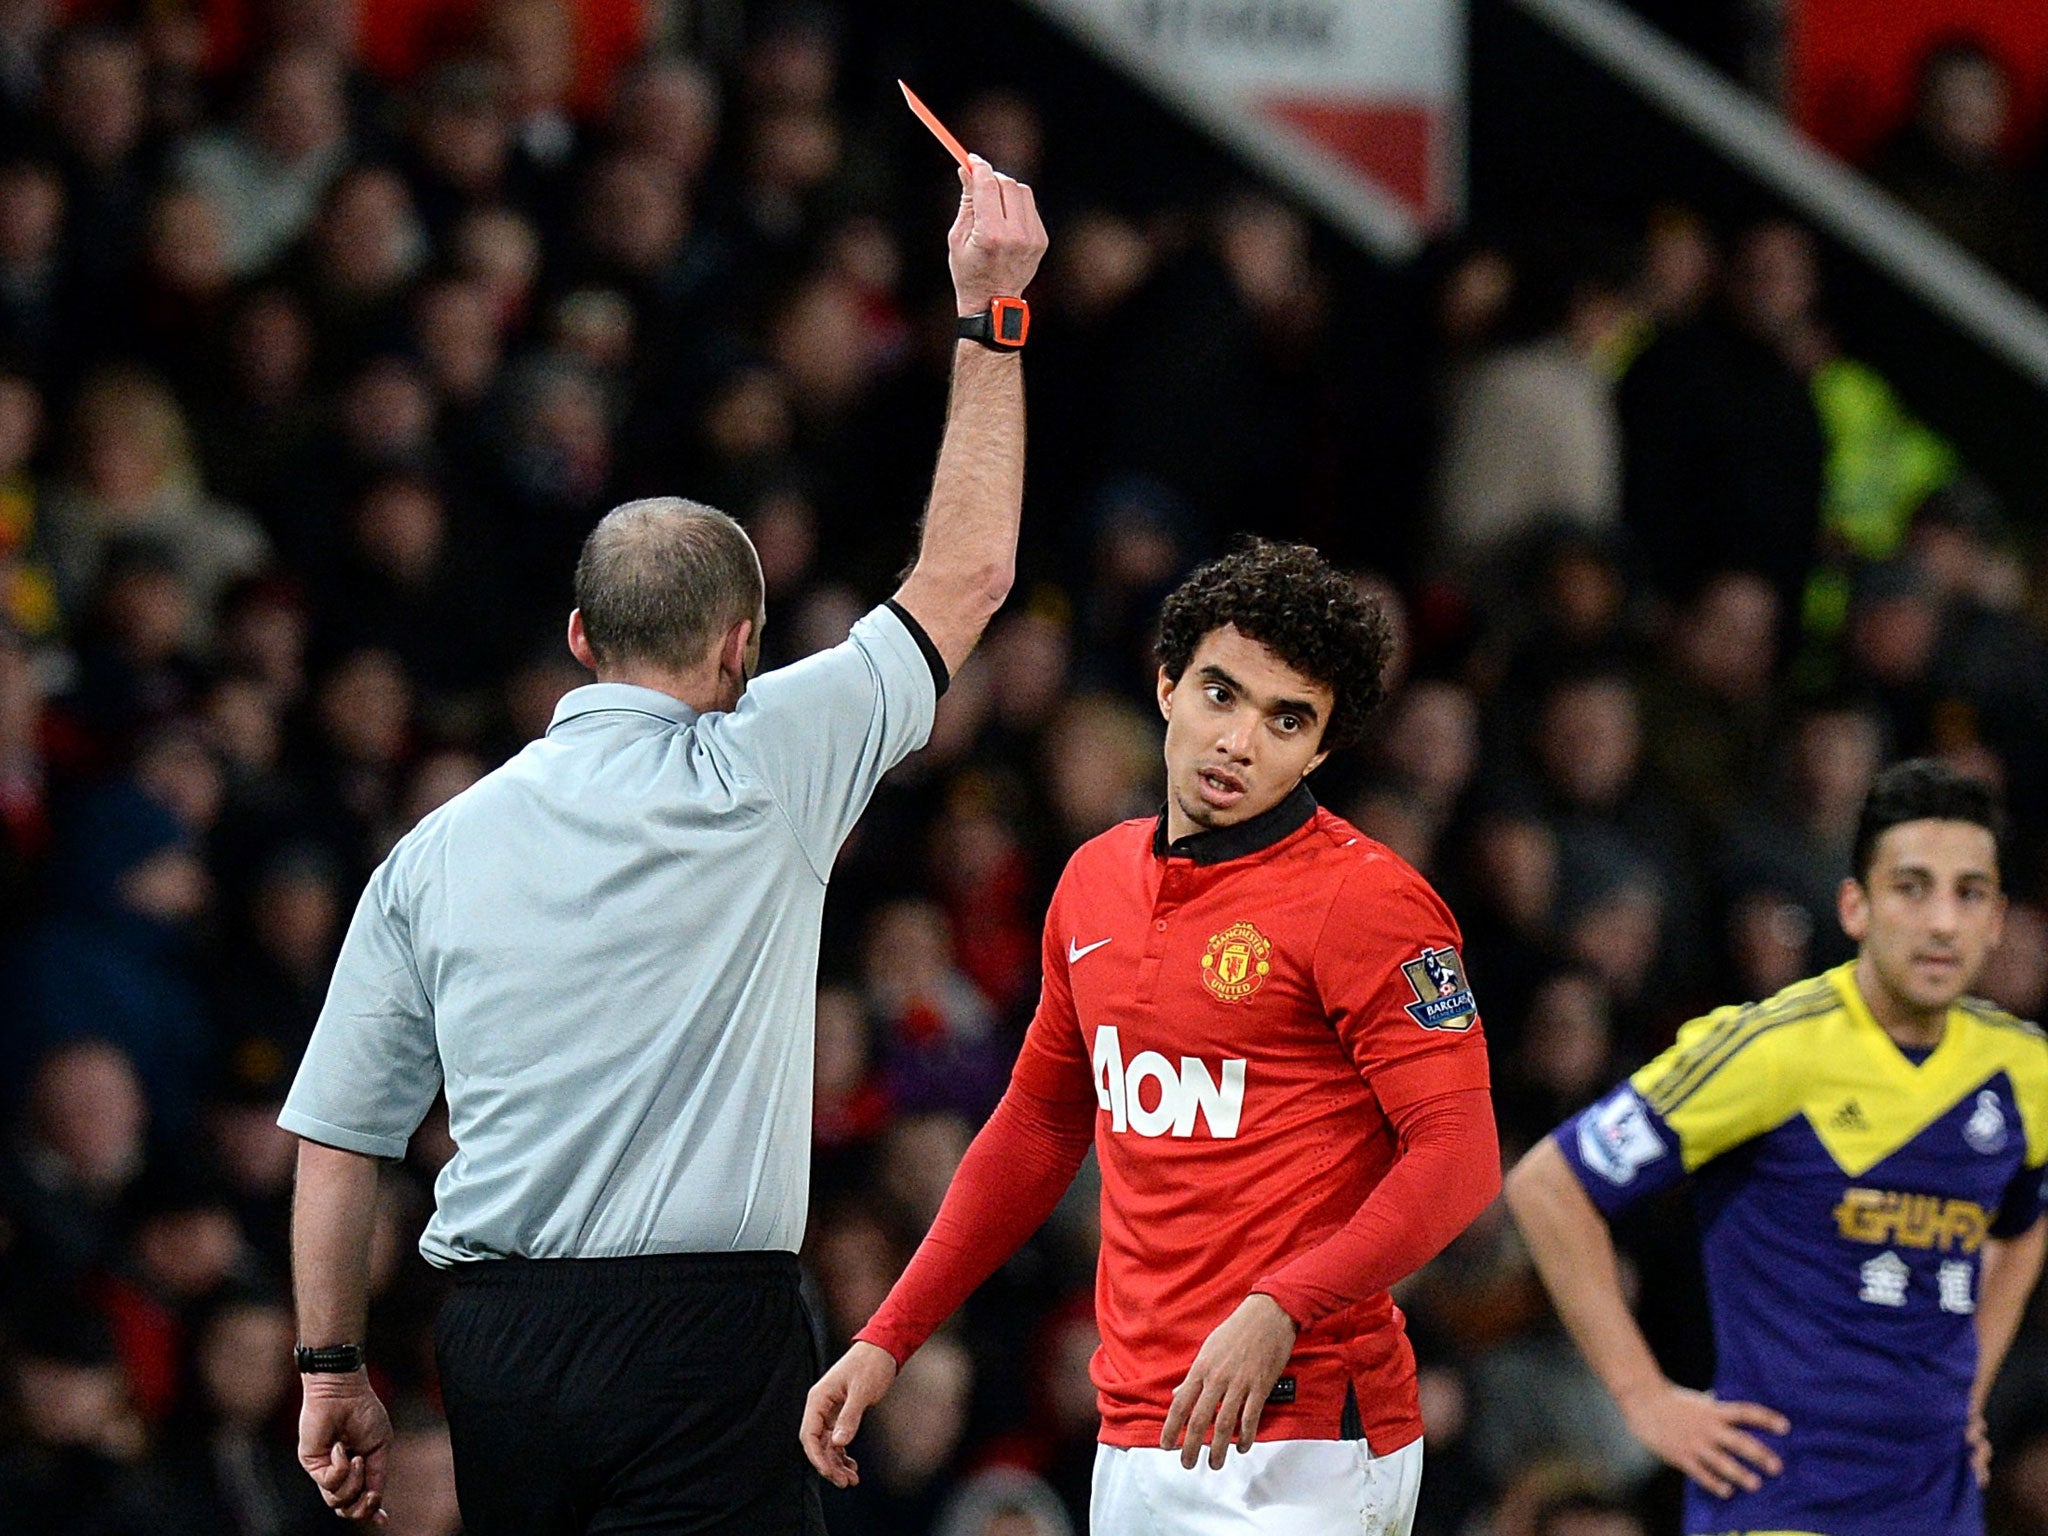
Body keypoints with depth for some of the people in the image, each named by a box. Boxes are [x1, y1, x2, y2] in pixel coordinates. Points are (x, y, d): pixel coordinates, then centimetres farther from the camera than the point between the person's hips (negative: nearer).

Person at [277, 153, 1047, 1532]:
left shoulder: (437, 849, 8)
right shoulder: (758, 778, -2)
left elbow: (334, 1134, 7)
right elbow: (967, 576, 8)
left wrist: (333, 1371, 14)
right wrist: (989, 315, 16)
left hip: (493, 1356, 5)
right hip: (705, 1329, -5)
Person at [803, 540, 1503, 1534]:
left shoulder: (1363, 902, -8)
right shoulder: (1095, 881, 14)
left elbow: (1459, 1155, -15)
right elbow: (1038, 1127, 25)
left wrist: (1279, 1311, -28)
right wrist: (886, 1340, 20)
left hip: (1298, 1445, -7)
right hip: (1132, 1434, 7)